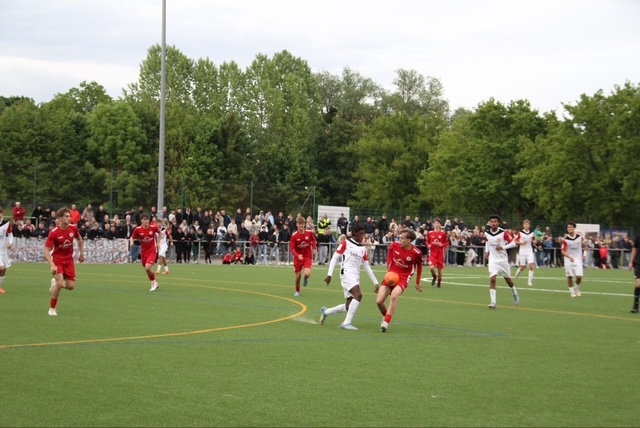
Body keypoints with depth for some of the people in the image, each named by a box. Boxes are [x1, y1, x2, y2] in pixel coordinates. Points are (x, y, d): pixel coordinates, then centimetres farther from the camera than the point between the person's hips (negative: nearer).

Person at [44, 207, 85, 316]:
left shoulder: (73, 228, -7)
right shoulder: (53, 233, -20)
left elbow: (79, 239, 16)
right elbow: (46, 250, -21)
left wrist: (81, 253, 14)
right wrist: (52, 265, -31)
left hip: (69, 260, 4)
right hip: (57, 260, -4)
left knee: (71, 286, -3)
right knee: (60, 282, -22)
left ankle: (55, 283, 31)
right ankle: (52, 309, -4)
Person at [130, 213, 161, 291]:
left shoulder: (153, 227, -12)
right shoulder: (138, 229, -10)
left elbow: (159, 232, 9)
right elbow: (132, 238, 3)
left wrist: (158, 242, 4)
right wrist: (132, 242, -19)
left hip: (153, 250, -3)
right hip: (144, 251, 4)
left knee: (148, 267, -19)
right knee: (147, 269, 12)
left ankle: (154, 282, 4)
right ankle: (154, 283, 34)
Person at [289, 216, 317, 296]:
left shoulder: (309, 233, -9)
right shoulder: (294, 235, -15)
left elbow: (313, 240, 14)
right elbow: (292, 248, -16)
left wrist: (314, 248, 0)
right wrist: (297, 255, -33)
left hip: (308, 257, 0)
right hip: (298, 257, 0)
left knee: (307, 274, -21)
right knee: (298, 275, 4)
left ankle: (306, 279, 19)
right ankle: (297, 291, 30)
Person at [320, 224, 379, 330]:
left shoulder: (363, 248, 19)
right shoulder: (345, 243, 3)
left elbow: (367, 266, 22)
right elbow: (335, 258, 1)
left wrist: (375, 282, 18)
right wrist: (329, 274, -7)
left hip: (356, 277, 7)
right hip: (347, 273, -7)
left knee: (349, 307, 3)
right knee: (358, 294, -29)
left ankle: (326, 312, 26)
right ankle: (347, 322, -26)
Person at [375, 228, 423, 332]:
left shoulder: (416, 253, -14)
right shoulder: (394, 245, -8)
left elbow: (419, 266, 6)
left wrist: (418, 283, 15)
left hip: (403, 278, -4)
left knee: (394, 296, -32)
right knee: (379, 301, -6)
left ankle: (386, 322, -23)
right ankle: (386, 317, 26)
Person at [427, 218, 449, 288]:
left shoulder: (443, 233, -4)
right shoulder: (430, 233, 1)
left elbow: (447, 243, 0)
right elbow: (427, 242, 14)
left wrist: (441, 244, -18)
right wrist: (429, 245, -8)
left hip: (440, 253, -1)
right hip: (432, 253, 1)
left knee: (440, 269, 7)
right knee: (431, 267, -18)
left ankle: (439, 281, 31)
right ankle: (434, 277, 15)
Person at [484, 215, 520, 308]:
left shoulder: (503, 233, -14)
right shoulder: (487, 233, -2)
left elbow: (513, 243, -13)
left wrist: (503, 247, -25)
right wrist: (487, 251, 11)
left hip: (503, 259, -2)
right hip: (493, 259, 2)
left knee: (508, 279, 15)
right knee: (492, 279, -16)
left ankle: (515, 294, 45)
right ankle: (493, 302, -16)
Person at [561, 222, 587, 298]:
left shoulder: (579, 237, 0)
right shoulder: (565, 239, -8)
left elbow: (584, 247, 17)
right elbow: (563, 251, -11)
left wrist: (584, 243, -4)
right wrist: (569, 257, -25)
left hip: (578, 259, 1)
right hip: (568, 260, -1)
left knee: (579, 277, -7)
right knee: (569, 277, 0)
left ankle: (577, 288, 21)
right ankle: (572, 291, 16)